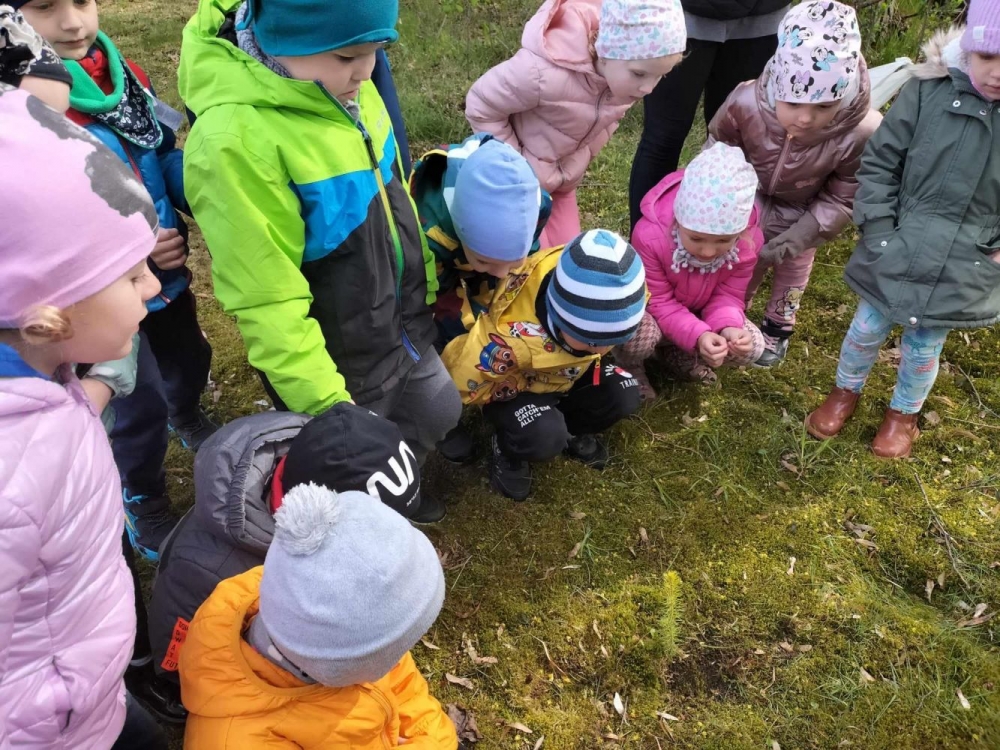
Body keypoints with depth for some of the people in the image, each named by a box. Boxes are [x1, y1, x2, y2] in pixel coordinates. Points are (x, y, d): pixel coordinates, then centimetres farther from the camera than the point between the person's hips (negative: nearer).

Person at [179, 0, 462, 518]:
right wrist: (325, 402, -24)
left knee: (437, 414, 27)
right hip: (340, 359, -8)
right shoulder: (233, 138, -32)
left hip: (401, 326, 8)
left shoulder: (341, 88, -8)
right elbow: (267, 300, -28)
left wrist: (424, 279, 18)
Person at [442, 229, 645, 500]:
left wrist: (592, 359, -8)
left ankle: (571, 430, 12)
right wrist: (531, 386, -21)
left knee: (623, 396, -18)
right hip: (516, 385, -5)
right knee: (544, 437, -32)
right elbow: (461, 381, -29)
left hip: (570, 370, 5)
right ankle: (507, 449, 4)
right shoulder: (513, 333, -44)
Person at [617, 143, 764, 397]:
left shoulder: (749, 241, -26)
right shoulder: (650, 235, -37)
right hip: (650, 308, -4)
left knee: (751, 345, -16)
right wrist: (698, 335, -47)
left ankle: (679, 352, 11)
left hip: (698, 312, 4)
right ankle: (631, 368, 1)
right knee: (639, 335, -39)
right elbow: (659, 302, -30)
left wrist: (728, 327, -40)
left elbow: (727, 295, -16)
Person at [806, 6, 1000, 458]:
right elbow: (879, 163, -5)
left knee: (923, 349, 17)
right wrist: (879, 233, -10)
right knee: (866, 331, 17)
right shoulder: (929, 90, -13)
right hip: (896, 252, 0)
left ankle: (903, 413, 43)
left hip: (963, 270, 0)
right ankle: (846, 393, 44)